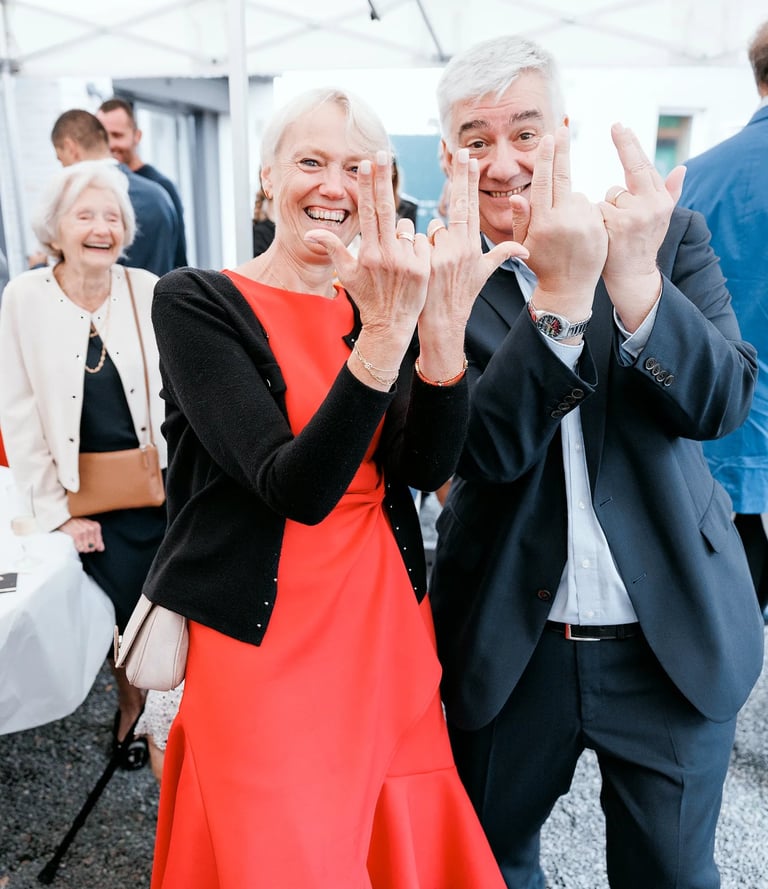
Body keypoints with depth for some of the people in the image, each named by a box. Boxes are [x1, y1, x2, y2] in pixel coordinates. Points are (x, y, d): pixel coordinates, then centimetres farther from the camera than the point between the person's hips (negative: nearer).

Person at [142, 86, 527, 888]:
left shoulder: (380, 302, 5)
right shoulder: (196, 301, -9)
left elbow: (426, 468, -9)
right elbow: (296, 489, -21)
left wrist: (443, 322, -23)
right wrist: (387, 330, -29)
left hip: (386, 629, 5)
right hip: (261, 637, -4)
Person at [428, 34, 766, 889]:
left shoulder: (671, 237, -3)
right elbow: (490, 448, -20)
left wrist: (635, 279, -29)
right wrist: (561, 296, -31)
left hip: (674, 639, 1)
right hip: (510, 647, 0)